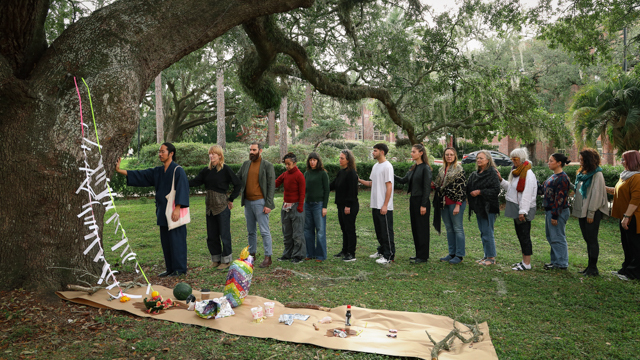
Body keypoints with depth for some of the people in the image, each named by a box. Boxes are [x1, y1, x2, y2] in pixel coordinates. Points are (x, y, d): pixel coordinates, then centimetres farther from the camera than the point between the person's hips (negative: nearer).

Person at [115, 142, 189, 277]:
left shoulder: (178, 171, -11)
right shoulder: (157, 171, 12)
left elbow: (182, 190, -17)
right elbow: (140, 175, 10)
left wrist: (177, 208, -23)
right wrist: (119, 170, 3)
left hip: (174, 212, -8)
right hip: (163, 212, 8)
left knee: (176, 240, -2)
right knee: (165, 241, 12)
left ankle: (180, 269, 7)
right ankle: (170, 268, 22)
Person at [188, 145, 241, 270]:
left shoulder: (225, 169, -8)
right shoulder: (207, 170, 8)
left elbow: (238, 184, -5)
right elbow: (196, 182, 2)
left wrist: (231, 199, -4)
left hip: (222, 206, -6)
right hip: (210, 207, 6)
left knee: (224, 234, 1)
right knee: (211, 235, 12)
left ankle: (226, 260, 14)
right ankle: (216, 259, 25)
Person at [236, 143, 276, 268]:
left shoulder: (267, 165, -4)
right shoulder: (246, 164, 12)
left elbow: (271, 186, -7)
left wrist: (268, 204, -13)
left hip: (260, 202, -6)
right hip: (247, 202, 6)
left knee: (264, 231, -4)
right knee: (251, 231, 15)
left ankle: (268, 257, 2)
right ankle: (251, 254, 26)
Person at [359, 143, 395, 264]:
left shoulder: (387, 166, -13)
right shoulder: (375, 166, 14)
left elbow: (389, 187, -16)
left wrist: (385, 205, -19)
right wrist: (359, 180, 7)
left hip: (384, 207, -9)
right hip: (375, 205, 9)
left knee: (387, 231, -3)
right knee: (379, 230, 18)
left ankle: (389, 256, 4)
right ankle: (381, 251, 30)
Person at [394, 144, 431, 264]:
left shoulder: (425, 168, -12)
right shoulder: (413, 168, 13)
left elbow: (427, 187, -15)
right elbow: (403, 180, 17)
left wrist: (424, 205, -17)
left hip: (421, 201, -9)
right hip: (413, 200, 9)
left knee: (422, 229, -1)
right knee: (415, 228, 13)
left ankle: (423, 256, 8)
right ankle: (419, 254, 23)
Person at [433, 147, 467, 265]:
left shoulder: (459, 169, -6)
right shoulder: (441, 169, 14)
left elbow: (461, 188, -12)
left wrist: (458, 205, -17)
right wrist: (433, 185, -2)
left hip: (455, 202, -7)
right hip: (444, 203, 7)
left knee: (457, 228, -2)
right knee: (449, 228, 11)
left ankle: (459, 255, 5)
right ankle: (452, 253, 20)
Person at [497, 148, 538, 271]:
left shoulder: (528, 174, -16)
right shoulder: (516, 172, 15)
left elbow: (527, 195, -21)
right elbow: (511, 188, 21)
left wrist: (522, 211, -23)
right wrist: (501, 180, 10)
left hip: (524, 210, -10)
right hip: (516, 209, 10)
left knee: (525, 235, -4)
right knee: (520, 235, 15)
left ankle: (527, 264, 3)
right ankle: (524, 260, 25)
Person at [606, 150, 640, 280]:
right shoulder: (626, 175, 13)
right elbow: (618, 191, 25)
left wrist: (626, 216, -24)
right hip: (625, 217, 10)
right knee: (626, 244, 16)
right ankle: (628, 268, 26)